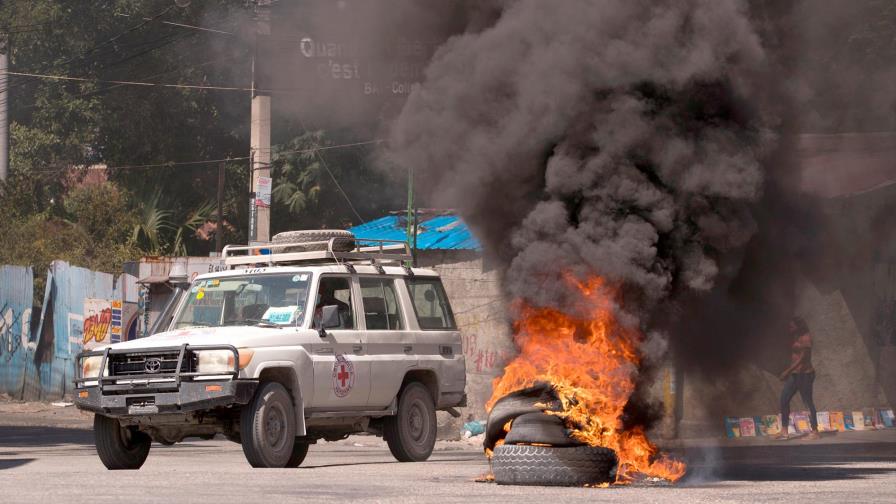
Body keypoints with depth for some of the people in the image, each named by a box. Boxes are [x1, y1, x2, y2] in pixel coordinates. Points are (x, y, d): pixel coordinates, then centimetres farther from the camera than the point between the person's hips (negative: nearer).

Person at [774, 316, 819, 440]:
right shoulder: (795, 337, 13)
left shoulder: (806, 338, -14)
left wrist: (788, 371, -22)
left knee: (807, 401, -5)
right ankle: (784, 431, 7)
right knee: (784, 398, 5)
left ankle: (815, 432, 0)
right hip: (794, 374, 10)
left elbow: (803, 358, -19)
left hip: (804, 373, -9)